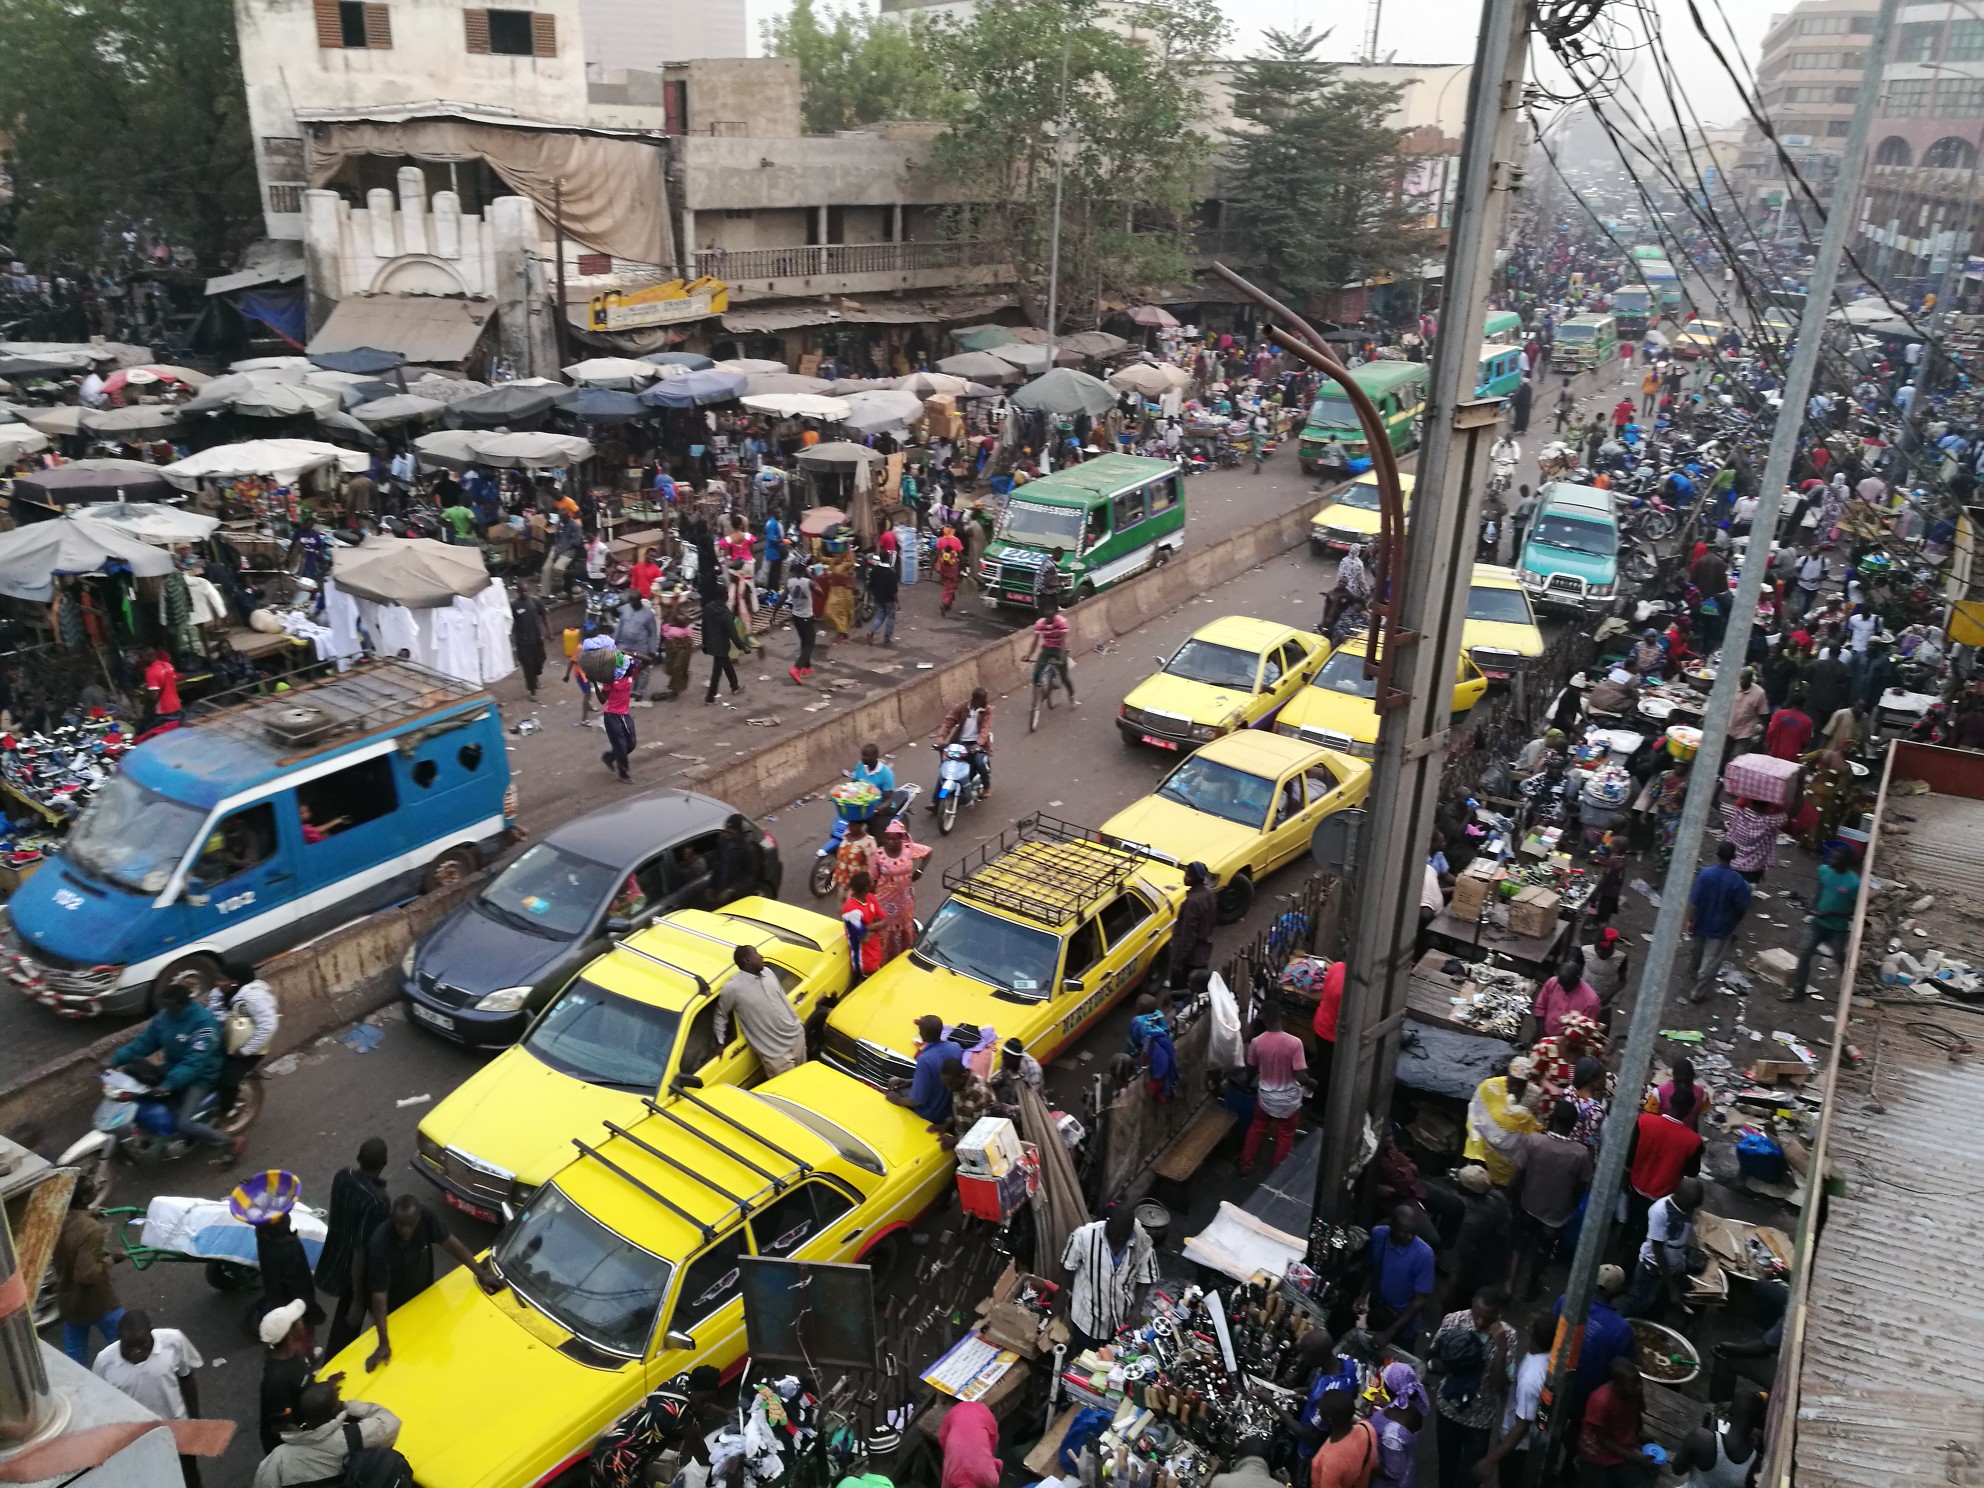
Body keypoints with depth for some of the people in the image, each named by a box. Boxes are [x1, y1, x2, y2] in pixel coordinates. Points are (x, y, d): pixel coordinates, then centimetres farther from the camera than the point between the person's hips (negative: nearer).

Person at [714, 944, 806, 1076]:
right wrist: (721, 1043, 2)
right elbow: (721, 1015, -2)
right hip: (775, 1052, -6)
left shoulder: (767, 972, 1)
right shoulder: (733, 988, -18)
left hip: (796, 1035, 6)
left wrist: (798, 1023, 19)